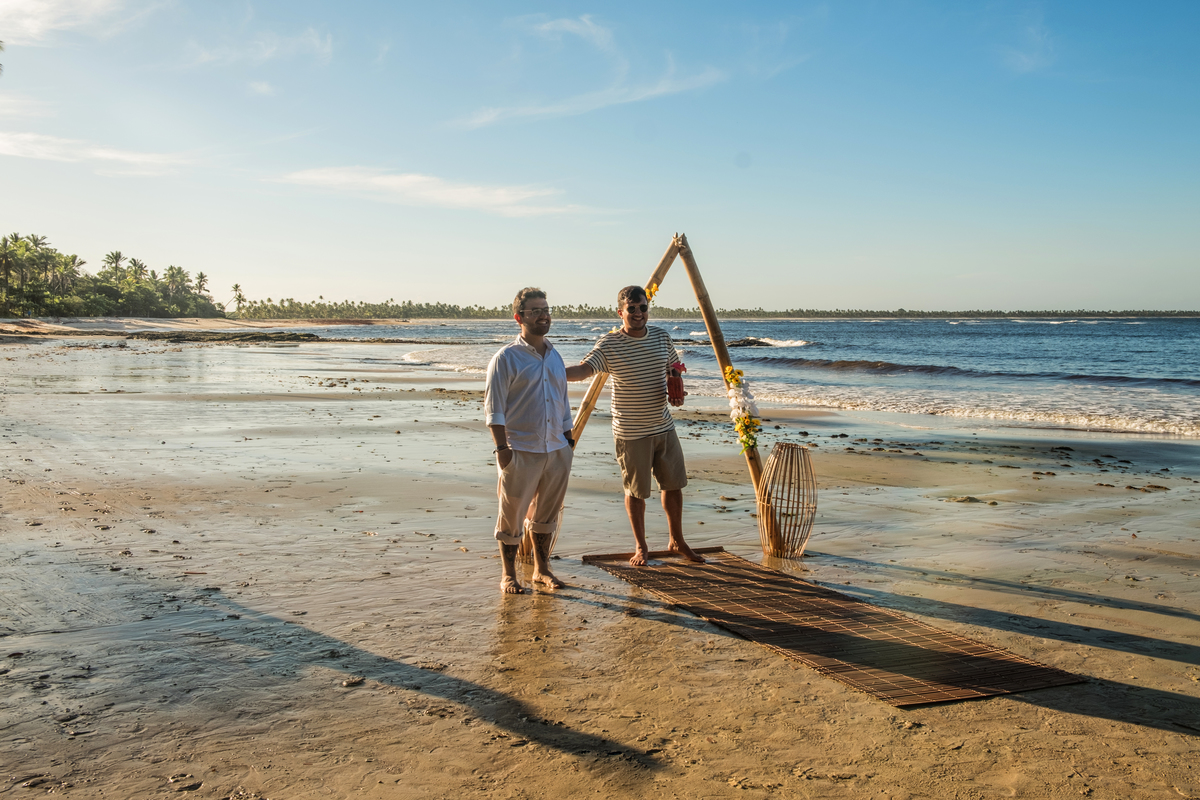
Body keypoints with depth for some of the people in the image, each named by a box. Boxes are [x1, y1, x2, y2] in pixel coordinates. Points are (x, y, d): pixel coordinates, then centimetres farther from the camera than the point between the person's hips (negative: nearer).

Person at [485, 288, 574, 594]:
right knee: (512, 517, 2)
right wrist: (502, 447, -17)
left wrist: (568, 439, 16)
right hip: (521, 451, -6)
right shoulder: (506, 358, -7)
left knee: (546, 514, 14)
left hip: (556, 451, 6)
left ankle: (542, 569, 28)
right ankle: (508, 576, 16)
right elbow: (494, 407, -10)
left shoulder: (555, 357, 14)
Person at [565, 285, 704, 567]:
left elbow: (674, 368, 19)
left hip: (664, 427, 5)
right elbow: (583, 369, -26)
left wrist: (677, 391, -2)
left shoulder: (662, 337, 4)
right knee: (635, 491, 6)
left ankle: (676, 541, 33)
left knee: (673, 484, 14)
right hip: (631, 433, -5)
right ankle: (641, 547, 24)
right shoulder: (609, 344, -12)